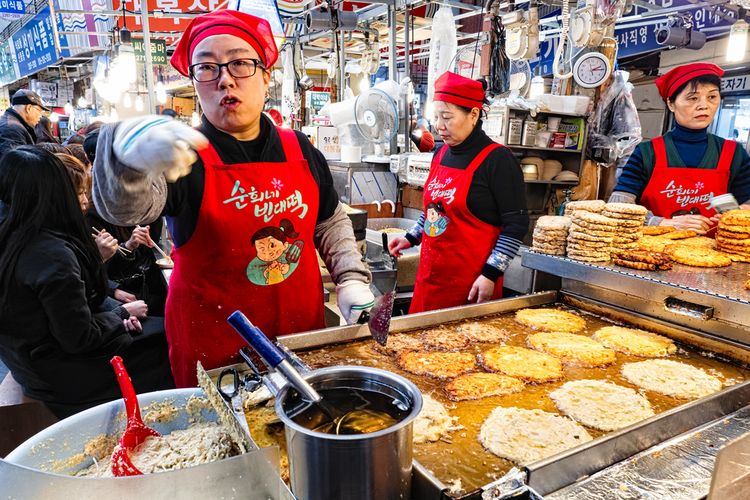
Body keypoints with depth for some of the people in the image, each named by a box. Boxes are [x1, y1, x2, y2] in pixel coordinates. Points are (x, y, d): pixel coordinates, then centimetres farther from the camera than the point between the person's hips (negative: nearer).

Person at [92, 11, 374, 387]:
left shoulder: (299, 150, 0)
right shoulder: (185, 158, -12)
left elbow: (330, 222, 12)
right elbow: (123, 207, -32)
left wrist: (351, 278, 1)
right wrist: (127, 153, -52)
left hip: (303, 331, 4)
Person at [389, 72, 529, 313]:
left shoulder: (497, 159, -11)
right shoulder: (441, 154, 10)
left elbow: (516, 225, -12)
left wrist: (490, 274, -16)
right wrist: (411, 238, 16)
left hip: (471, 283, -6)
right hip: (430, 275, 7)